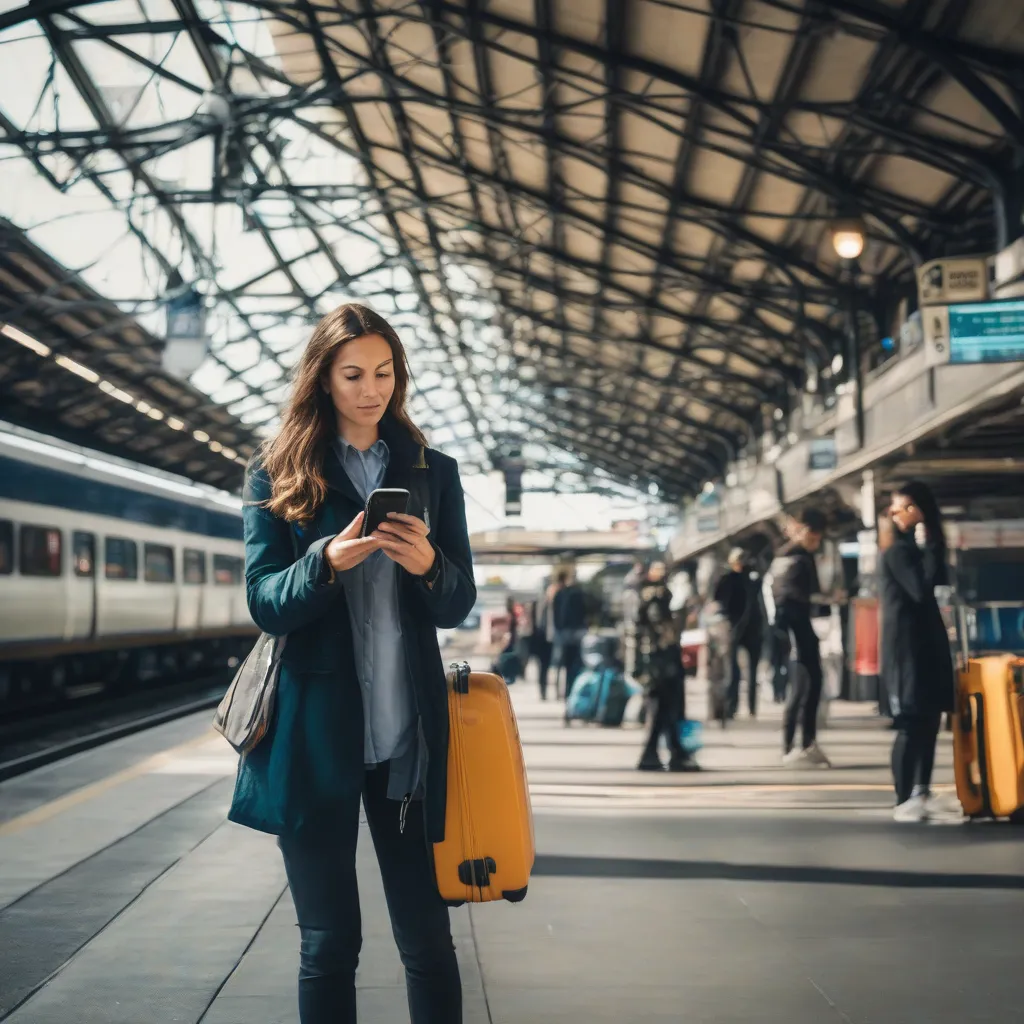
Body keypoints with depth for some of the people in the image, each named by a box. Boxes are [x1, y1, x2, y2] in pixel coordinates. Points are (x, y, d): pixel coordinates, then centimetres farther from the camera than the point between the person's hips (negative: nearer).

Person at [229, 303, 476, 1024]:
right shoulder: (276, 474, 6)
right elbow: (266, 602, -2)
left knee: (428, 936, 2)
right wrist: (329, 563, -22)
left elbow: (459, 605, 7)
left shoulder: (433, 473, 11)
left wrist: (427, 565, -15)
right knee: (328, 943, 5)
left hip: (409, 732, 1)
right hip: (314, 732, -1)